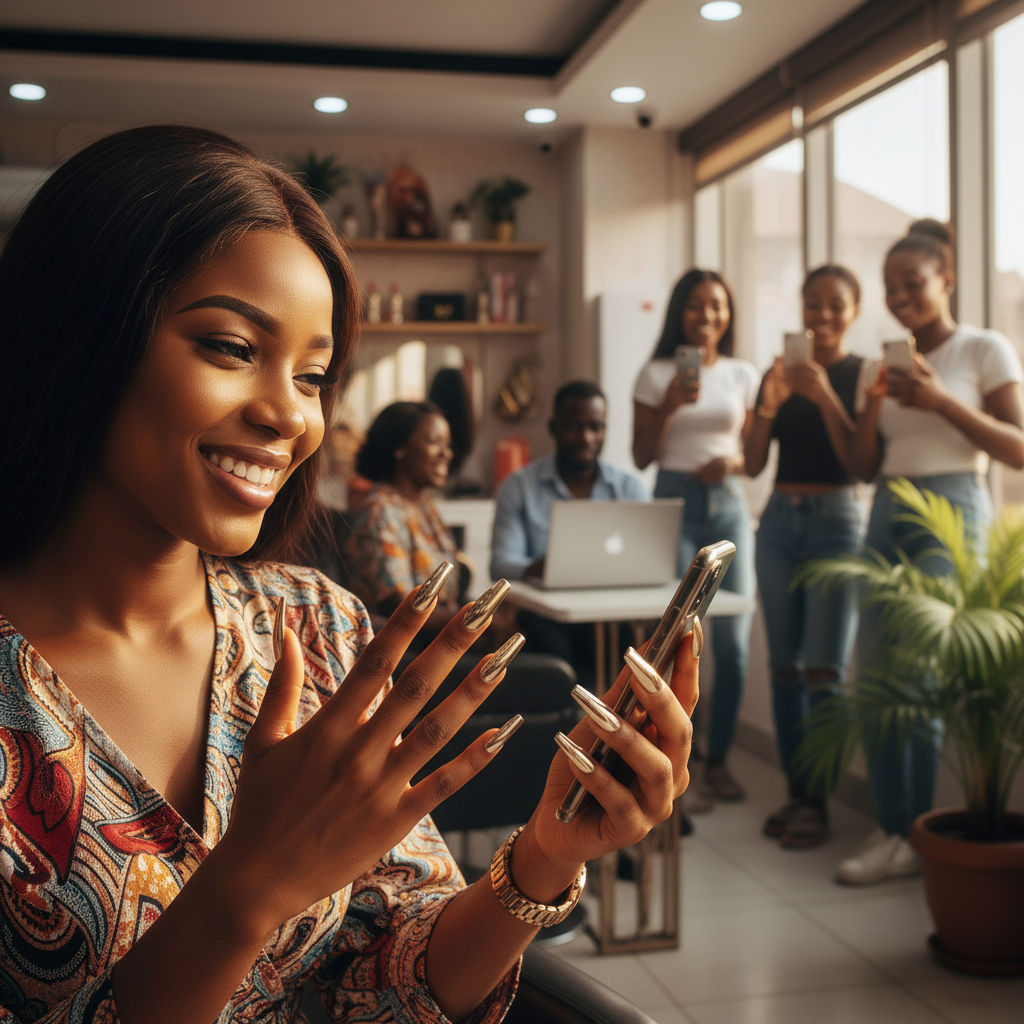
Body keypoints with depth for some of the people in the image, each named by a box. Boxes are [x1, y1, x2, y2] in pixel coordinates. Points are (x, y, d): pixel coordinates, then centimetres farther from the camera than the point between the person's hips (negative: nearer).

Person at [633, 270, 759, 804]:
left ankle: (718, 760, 14)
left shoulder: (744, 376, 10)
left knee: (733, 644, 0)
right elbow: (642, 456, 2)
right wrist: (670, 406, -11)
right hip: (673, 502, -2)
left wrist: (732, 463, -9)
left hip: (728, 506, 3)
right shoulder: (657, 374, 4)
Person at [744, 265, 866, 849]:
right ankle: (795, 791, 14)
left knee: (824, 670, -7)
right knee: (784, 666, 6)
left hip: (837, 521, -4)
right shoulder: (781, 372, 11)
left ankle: (817, 802, 0)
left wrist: (825, 396, -19)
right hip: (780, 520, 5)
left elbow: (860, 462, -10)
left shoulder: (863, 374, 0)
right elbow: (754, 464, 6)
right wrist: (769, 406, -10)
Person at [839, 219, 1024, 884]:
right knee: (874, 674, 1)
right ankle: (893, 829, 10)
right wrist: (873, 404, -4)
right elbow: (864, 467, 13)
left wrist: (942, 402, -15)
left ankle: (916, 836, 1)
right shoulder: (885, 362, 15)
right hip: (887, 514, 6)